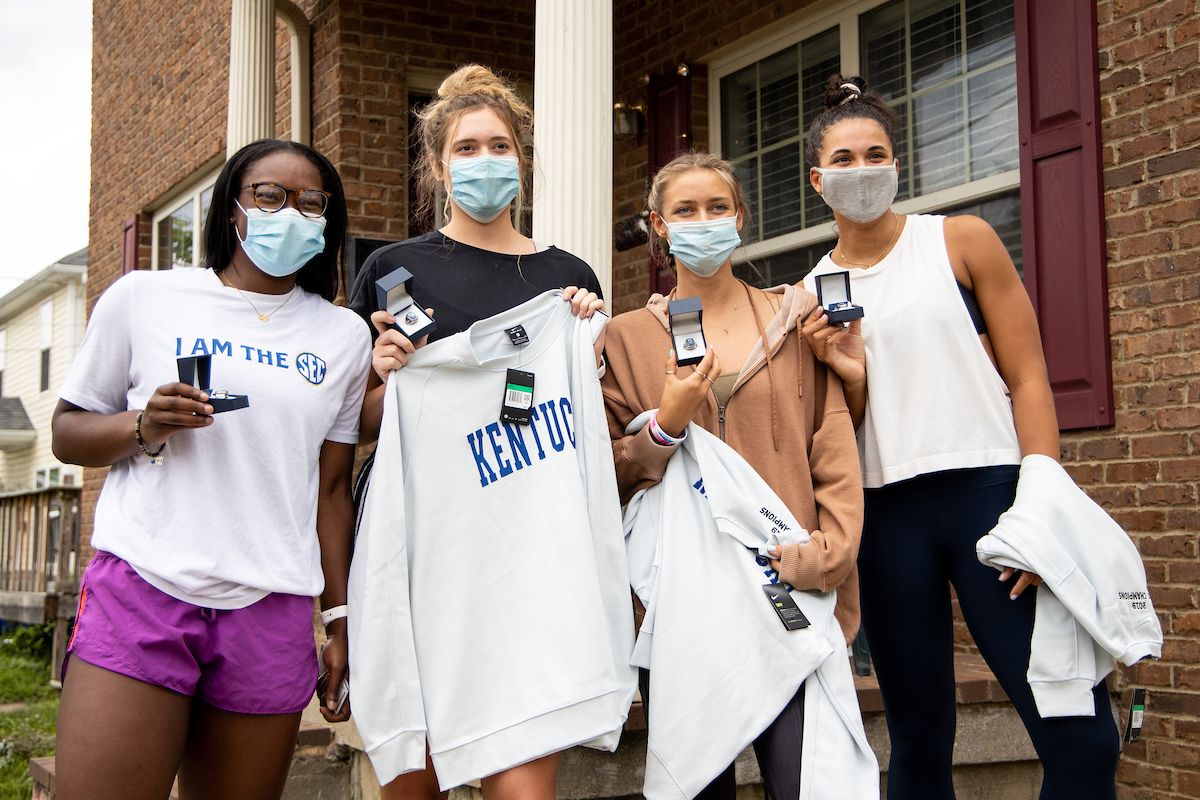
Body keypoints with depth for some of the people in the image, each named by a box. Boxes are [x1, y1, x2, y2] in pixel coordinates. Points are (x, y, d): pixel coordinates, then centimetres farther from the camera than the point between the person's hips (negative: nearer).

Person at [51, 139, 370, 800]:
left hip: (271, 613, 2)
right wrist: (144, 427, -10)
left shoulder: (343, 336, 13)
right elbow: (67, 432, 11)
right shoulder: (143, 299, 8)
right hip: (142, 589, -1)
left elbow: (332, 487, 14)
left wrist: (340, 624, 10)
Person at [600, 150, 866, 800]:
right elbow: (610, 473, 9)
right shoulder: (627, 338, 11)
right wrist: (664, 426, -10)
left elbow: (835, 448, 5)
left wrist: (826, 557, -7)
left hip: (793, 600, 0)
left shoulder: (796, 317, 11)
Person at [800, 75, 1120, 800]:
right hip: (887, 515, 2)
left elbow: (1028, 378, 2)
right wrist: (849, 376, -7)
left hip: (990, 489, -1)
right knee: (919, 740, 7)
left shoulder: (962, 240, 6)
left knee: (1083, 737, -8)